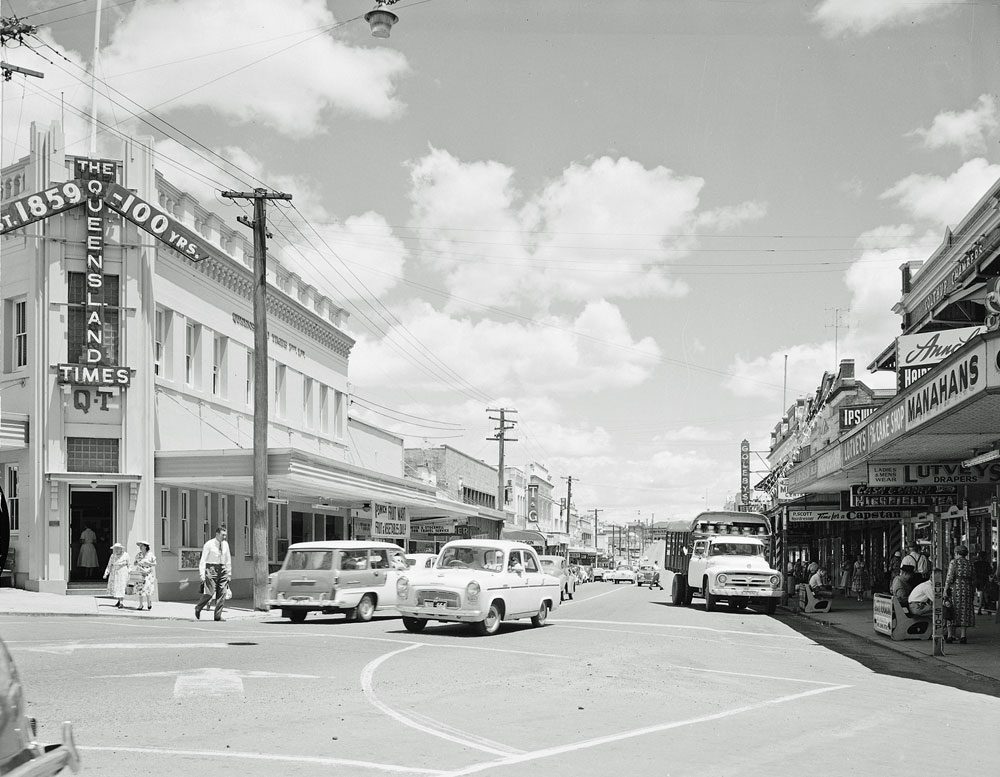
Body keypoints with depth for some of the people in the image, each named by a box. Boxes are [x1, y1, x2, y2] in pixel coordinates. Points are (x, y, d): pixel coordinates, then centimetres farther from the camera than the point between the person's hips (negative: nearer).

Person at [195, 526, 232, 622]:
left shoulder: (225, 544, 10)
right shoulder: (208, 545, -5)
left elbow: (228, 559, 17)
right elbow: (203, 560, -6)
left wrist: (229, 573, 14)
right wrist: (202, 574, -12)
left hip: (222, 570, 5)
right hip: (211, 569, -5)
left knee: (222, 593, -1)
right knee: (210, 593, -10)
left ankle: (218, 616, 3)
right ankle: (198, 608, 14)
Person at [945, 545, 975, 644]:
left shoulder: (954, 562, -5)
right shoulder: (970, 564, 8)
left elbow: (949, 577, -11)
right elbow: (973, 580, 8)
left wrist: (945, 590, -8)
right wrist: (973, 593, 15)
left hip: (955, 588, -4)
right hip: (967, 590, 4)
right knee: (964, 613, 8)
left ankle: (950, 636, 2)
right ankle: (962, 636, 3)